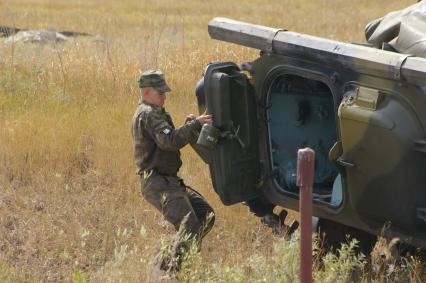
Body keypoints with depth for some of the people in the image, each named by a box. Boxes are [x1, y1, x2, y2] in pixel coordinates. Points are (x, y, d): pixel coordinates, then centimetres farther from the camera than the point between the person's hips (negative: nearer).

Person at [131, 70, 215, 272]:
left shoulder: (152, 113, 22)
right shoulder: (148, 114, -12)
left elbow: (167, 142, 22)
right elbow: (169, 141, -25)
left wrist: (187, 127, 6)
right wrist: (195, 124, -22)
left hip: (169, 181, 11)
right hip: (158, 184, -11)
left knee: (206, 215, 11)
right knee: (189, 226, -21)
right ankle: (168, 269, -16)